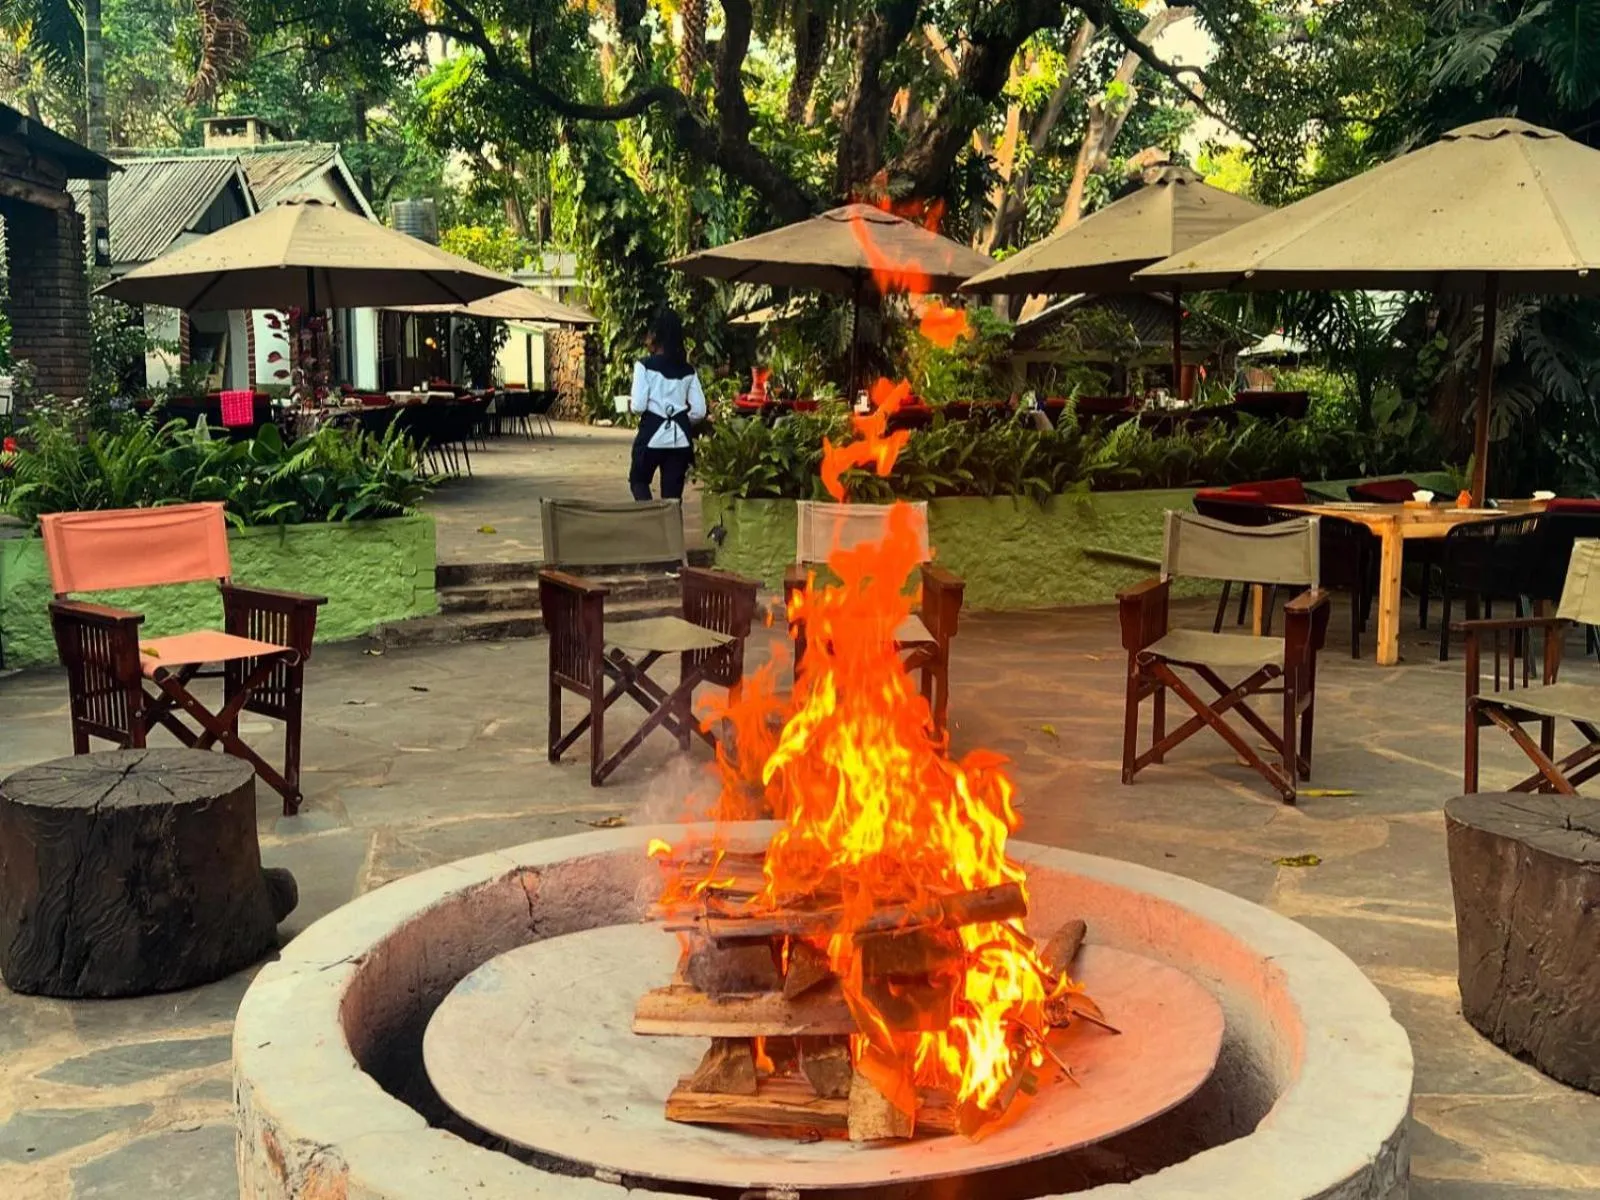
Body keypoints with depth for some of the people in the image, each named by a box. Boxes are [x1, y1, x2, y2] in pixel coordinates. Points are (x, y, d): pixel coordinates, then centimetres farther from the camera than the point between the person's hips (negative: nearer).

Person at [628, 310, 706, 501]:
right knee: (673, 492, 9)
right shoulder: (688, 371, 7)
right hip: (680, 437, 3)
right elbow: (699, 411, 4)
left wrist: (630, 406, 11)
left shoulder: (645, 366, -6)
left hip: (652, 434, -3)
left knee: (638, 480, 18)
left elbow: (638, 406, -11)